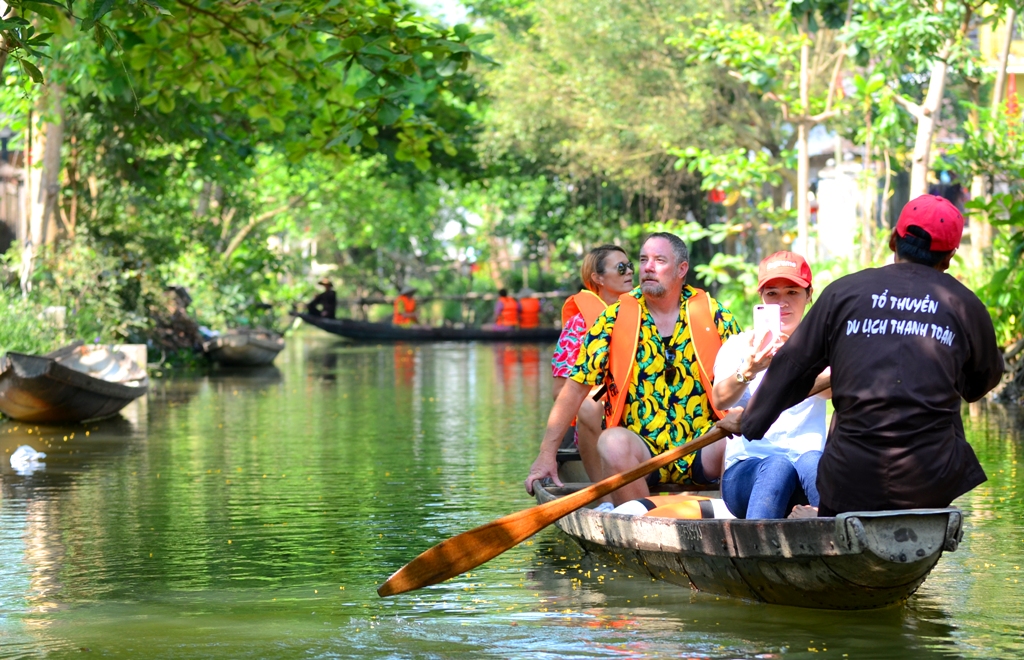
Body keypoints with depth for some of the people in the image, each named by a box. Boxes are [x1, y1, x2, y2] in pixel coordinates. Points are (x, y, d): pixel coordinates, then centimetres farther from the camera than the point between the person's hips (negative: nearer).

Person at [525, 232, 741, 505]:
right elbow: (576, 387, 3)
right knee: (613, 442, -34)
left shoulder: (714, 315, 6)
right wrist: (547, 454, -3)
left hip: (700, 452, 0)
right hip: (641, 449, 0)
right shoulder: (615, 319, 4)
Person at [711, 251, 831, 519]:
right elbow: (719, 400, -10)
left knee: (811, 461, -34)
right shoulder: (739, 345, 12)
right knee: (778, 466, -35)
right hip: (745, 470, -1)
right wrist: (748, 371, -34)